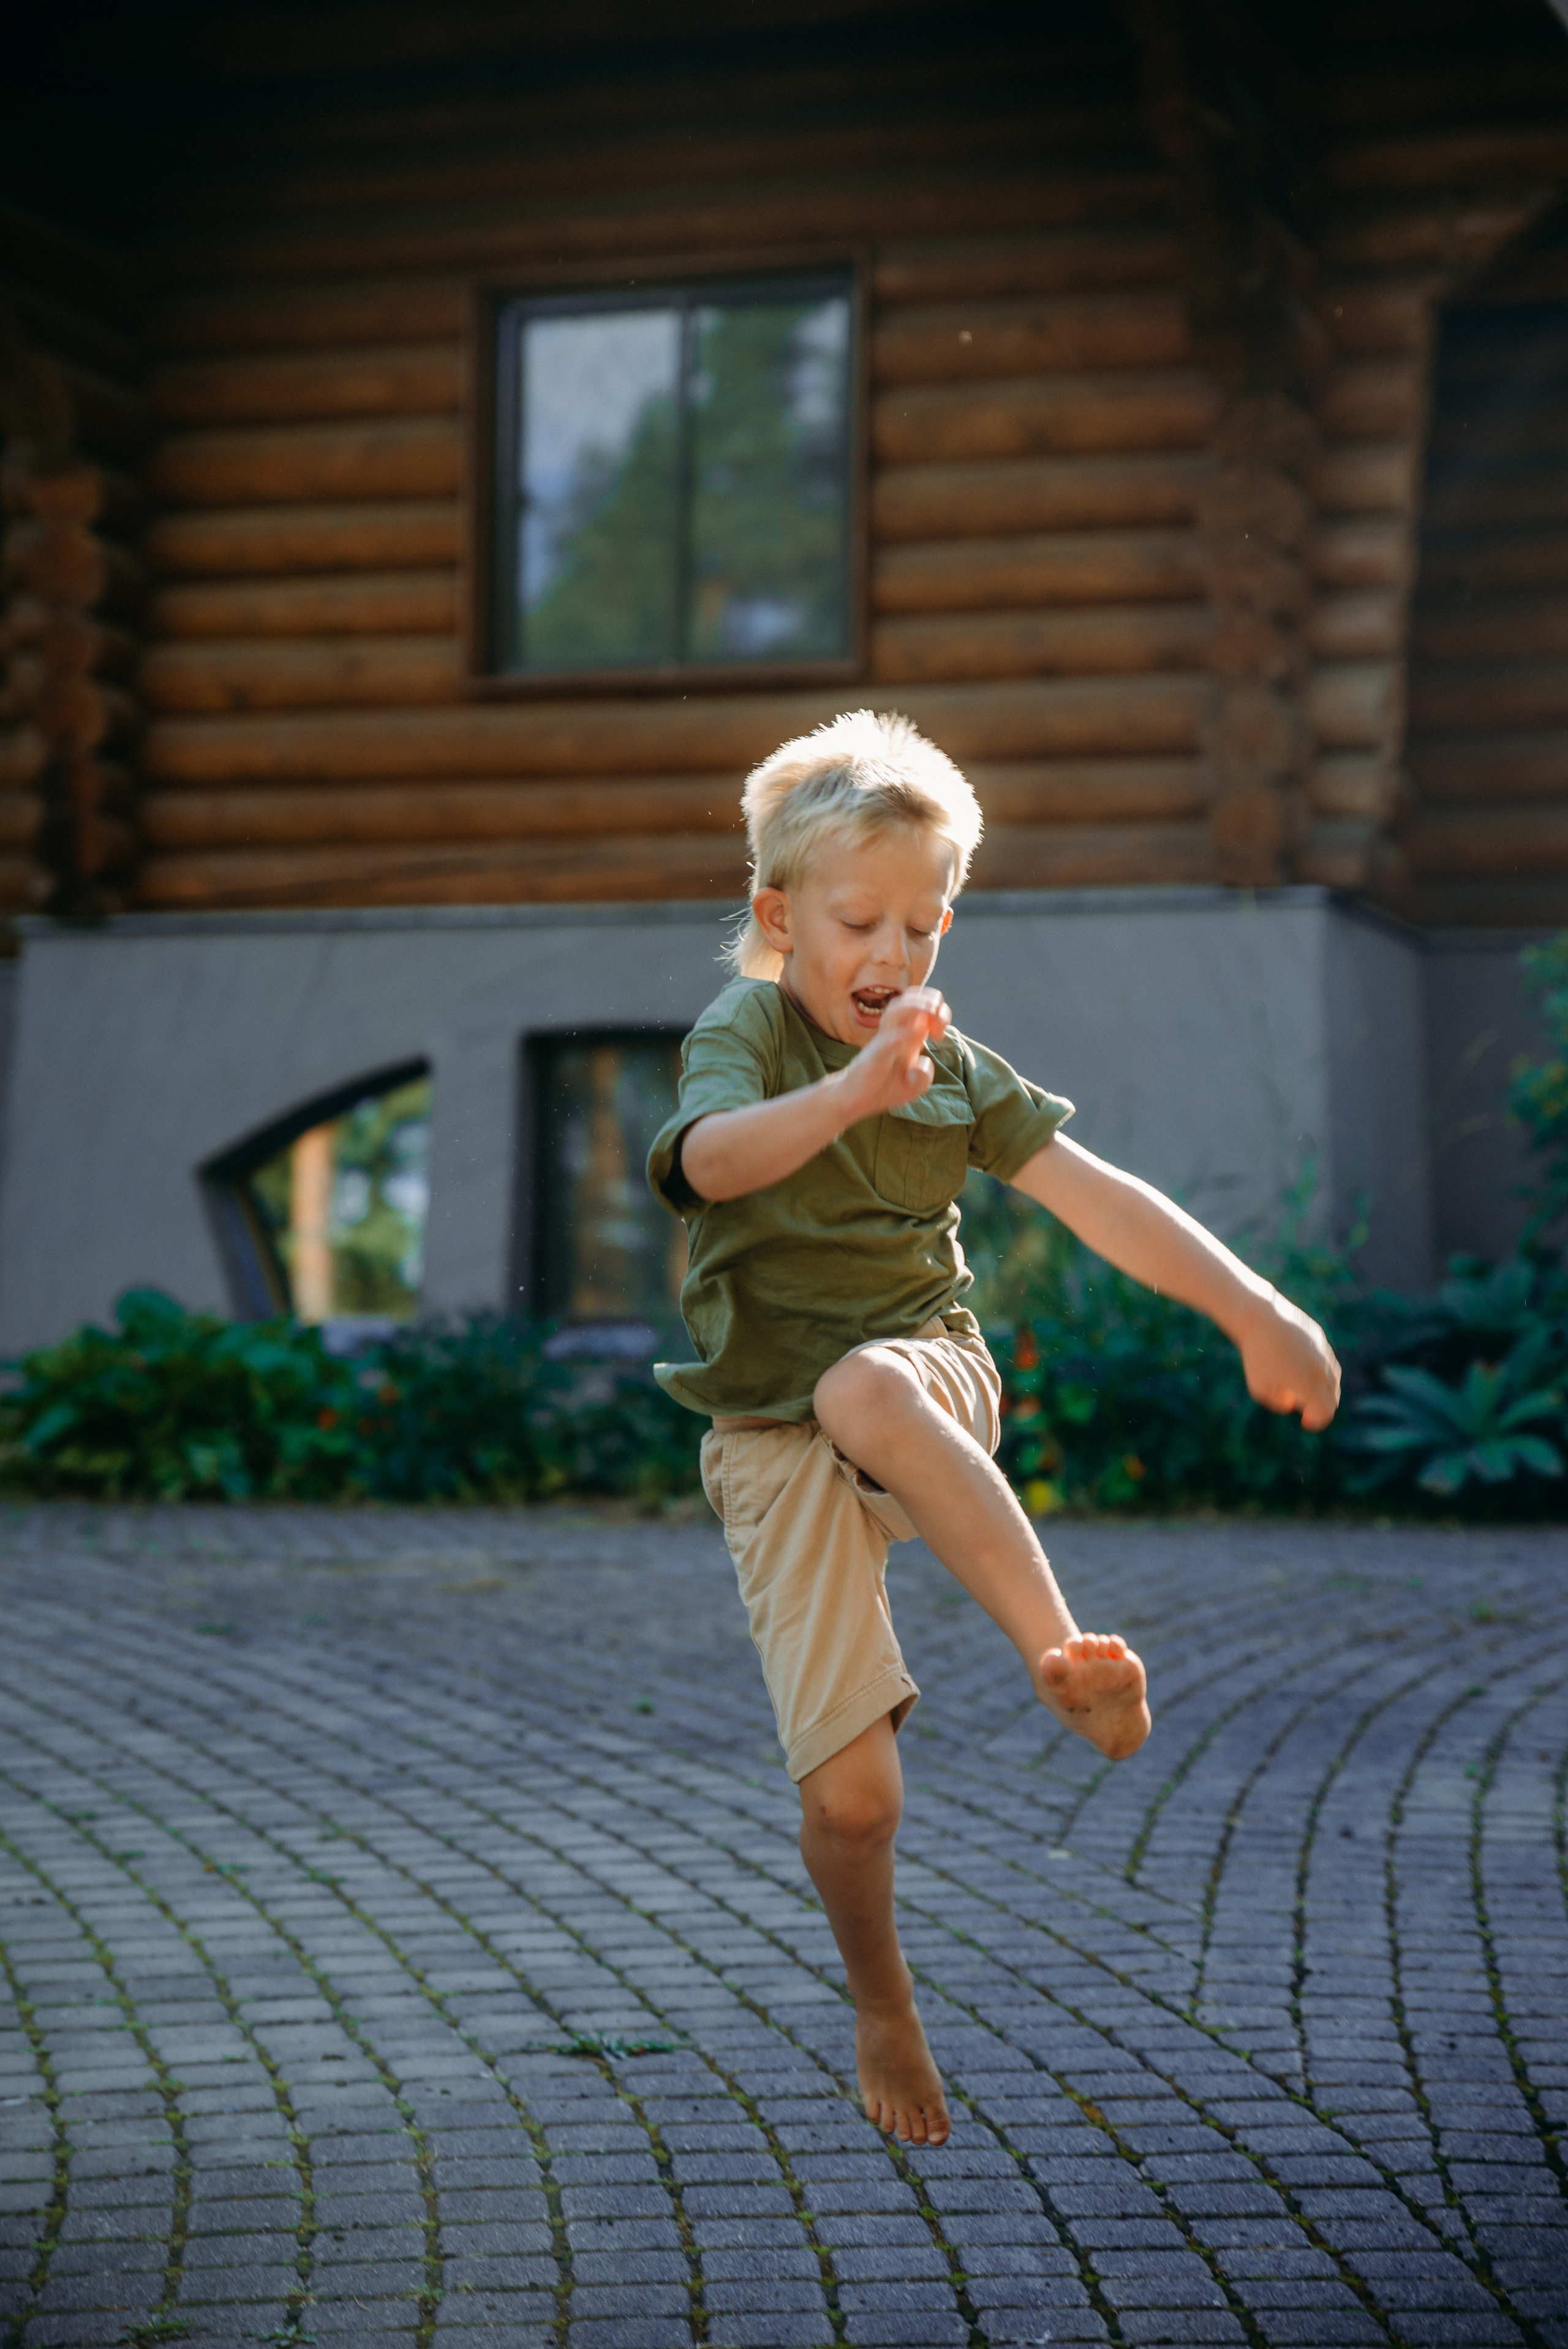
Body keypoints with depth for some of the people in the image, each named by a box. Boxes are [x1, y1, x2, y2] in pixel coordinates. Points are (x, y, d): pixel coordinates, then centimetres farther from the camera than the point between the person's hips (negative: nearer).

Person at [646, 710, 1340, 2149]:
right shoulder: (743, 1034, -4)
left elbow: (1097, 1197, 5)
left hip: (927, 1372, 2)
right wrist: (854, 1090, -45)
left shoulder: (950, 1064, 8)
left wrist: (1253, 1308, -6)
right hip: (773, 1440, -1)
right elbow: (715, 1160, -27)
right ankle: (882, 2007, 19)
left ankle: (1058, 1650, -36)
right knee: (850, 1790, -9)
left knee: (865, 1389, -40)